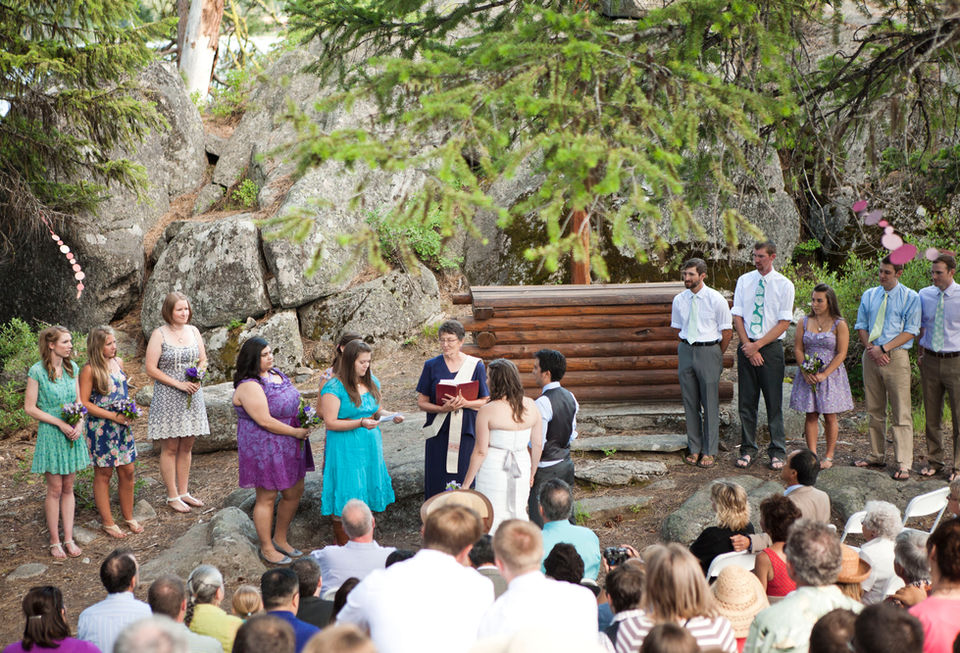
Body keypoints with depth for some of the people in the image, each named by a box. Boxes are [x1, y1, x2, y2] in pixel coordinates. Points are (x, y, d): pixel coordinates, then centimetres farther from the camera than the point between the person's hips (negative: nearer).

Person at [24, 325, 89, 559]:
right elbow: (29, 407, -11)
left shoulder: (72, 368, 4)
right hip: (50, 434, -5)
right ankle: (55, 541, 11)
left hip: (72, 434, 5)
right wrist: (60, 423, -16)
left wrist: (79, 423, -8)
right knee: (55, 489, 1)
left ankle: (69, 538, 15)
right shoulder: (37, 371, -13)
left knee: (68, 487, 9)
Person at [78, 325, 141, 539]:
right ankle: (107, 522, 15)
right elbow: (84, 403, -15)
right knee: (103, 473, 5)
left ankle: (128, 517, 25)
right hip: (100, 427, -6)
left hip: (122, 425, 6)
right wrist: (112, 416, -17)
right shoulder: (89, 370, -14)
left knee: (127, 471, 10)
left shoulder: (118, 362, 6)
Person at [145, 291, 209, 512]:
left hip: (192, 396, 5)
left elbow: (203, 360, 15)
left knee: (187, 446, 10)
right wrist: (178, 384, -16)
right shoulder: (159, 334, -8)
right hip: (168, 398, -5)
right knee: (170, 448, 1)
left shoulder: (193, 331, 8)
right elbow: (150, 368, -11)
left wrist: (197, 379, -6)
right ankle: (172, 496, 9)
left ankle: (183, 492, 20)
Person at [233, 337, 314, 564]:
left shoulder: (276, 374, 7)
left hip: (288, 447, 9)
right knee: (267, 498, 3)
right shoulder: (249, 386, -20)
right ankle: (266, 549, 18)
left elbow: (291, 403, 22)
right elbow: (265, 421, -25)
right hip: (264, 448, -9)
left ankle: (280, 539, 33)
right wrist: (296, 432, -18)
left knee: (294, 492, 15)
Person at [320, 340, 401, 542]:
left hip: (370, 447, 6)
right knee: (345, 498, -1)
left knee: (367, 494, 10)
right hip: (345, 450, -6)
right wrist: (360, 423, -25)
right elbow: (330, 423, -15)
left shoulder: (372, 382, 9)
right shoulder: (334, 387, -13)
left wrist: (392, 416, -1)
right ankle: (343, 546, 11)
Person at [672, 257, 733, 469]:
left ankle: (709, 452, 8)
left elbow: (727, 332, 0)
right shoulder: (679, 300, 5)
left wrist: (715, 356, 6)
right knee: (690, 402, 7)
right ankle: (694, 449, 16)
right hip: (686, 350, 4)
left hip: (708, 350, -4)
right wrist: (686, 347, 14)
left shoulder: (716, 300, -7)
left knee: (710, 403, 0)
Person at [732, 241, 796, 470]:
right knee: (746, 401, 5)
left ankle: (777, 453, 9)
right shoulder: (744, 281, 6)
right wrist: (748, 346, -7)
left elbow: (784, 323, -5)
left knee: (774, 401, 1)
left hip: (771, 347, -2)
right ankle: (748, 451, 14)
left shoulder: (784, 285, -1)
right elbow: (737, 316, 4)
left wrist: (758, 345, -11)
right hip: (747, 346, 2)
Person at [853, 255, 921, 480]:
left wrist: (883, 348, -15)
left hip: (896, 357, -5)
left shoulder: (910, 298, -1)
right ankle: (875, 456, 21)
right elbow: (861, 326, 11)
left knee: (901, 412, -6)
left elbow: (910, 331, -7)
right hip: (871, 356, 5)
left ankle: (903, 463, -4)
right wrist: (870, 348, -7)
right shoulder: (869, 295, 12)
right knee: (874, 410, 11)